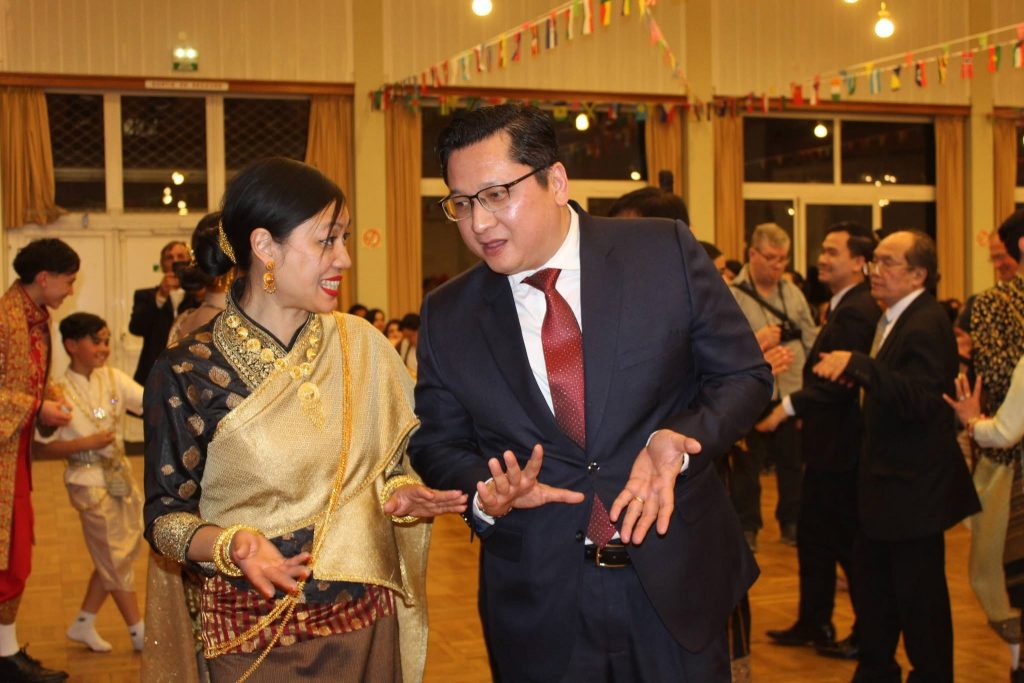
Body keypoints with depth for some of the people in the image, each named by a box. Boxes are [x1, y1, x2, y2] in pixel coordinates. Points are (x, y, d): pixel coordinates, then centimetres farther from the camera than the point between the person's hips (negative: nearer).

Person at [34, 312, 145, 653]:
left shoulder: (113, 378, 0)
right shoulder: (60, 392, -14)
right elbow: (42, 447, -14)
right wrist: (86, 443, -21)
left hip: (120, 473, 6)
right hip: (90, 481, -6)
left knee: (116, 553, 14)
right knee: (115, 557, 4)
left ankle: (84, 623, 30)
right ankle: (139, 633, 16)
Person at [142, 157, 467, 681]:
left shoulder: (362, 345, -1)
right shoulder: (187, 372, -11)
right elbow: (165, 516, -6)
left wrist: (401, 496, -11)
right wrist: (231, 545, -24)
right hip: (254, 636, -3)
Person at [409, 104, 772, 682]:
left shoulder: (666, 252, -6)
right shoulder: (447, 316, -1)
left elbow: (744, 376, -1)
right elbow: (437, 443, 7)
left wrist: (680, 440, -20)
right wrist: (486, 493, -15)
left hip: (677, 582, 0)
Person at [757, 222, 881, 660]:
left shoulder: (856, 312, -20)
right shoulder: (844, 307, 13)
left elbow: (840, 380, -28)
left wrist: (789, 406, -29)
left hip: (842, 448, -10)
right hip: (828, 445, 10)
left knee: (849, 542, 2)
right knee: (812, 537, 18)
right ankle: (813, 624, 30)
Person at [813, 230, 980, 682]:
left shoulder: (926, 325, -21)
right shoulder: (893, 318, 9)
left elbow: (920, 399, -32)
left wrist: (858, 365, -38)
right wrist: (854, 375, 0)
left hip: (914, 488, -10)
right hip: (887, 482, 10)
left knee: (920, 596, 3)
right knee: (874, 584, 20)